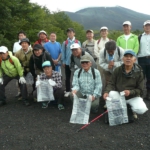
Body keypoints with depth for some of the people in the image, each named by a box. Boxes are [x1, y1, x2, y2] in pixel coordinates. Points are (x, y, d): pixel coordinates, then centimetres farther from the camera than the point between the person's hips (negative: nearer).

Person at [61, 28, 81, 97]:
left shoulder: (78, 42, -2)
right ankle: (67, 91, 20)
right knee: (67, 77, 10)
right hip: (67, 62, 1)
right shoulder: (65, 43, 2)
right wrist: (63, 61, -1)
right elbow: (63, 52, 3)